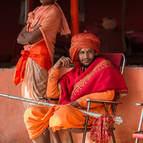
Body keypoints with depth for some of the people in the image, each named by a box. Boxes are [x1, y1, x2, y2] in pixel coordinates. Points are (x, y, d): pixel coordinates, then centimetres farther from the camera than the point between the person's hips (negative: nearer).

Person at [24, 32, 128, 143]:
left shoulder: (103, 66, 7)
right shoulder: (75, 72, 24)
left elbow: (107, 95, -9)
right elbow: (52, 94, 21)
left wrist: (78, 103, -12)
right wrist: (56, 68, 12)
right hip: (71, 109, 7)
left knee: (63, 114, -38)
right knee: (31, 113, -10)